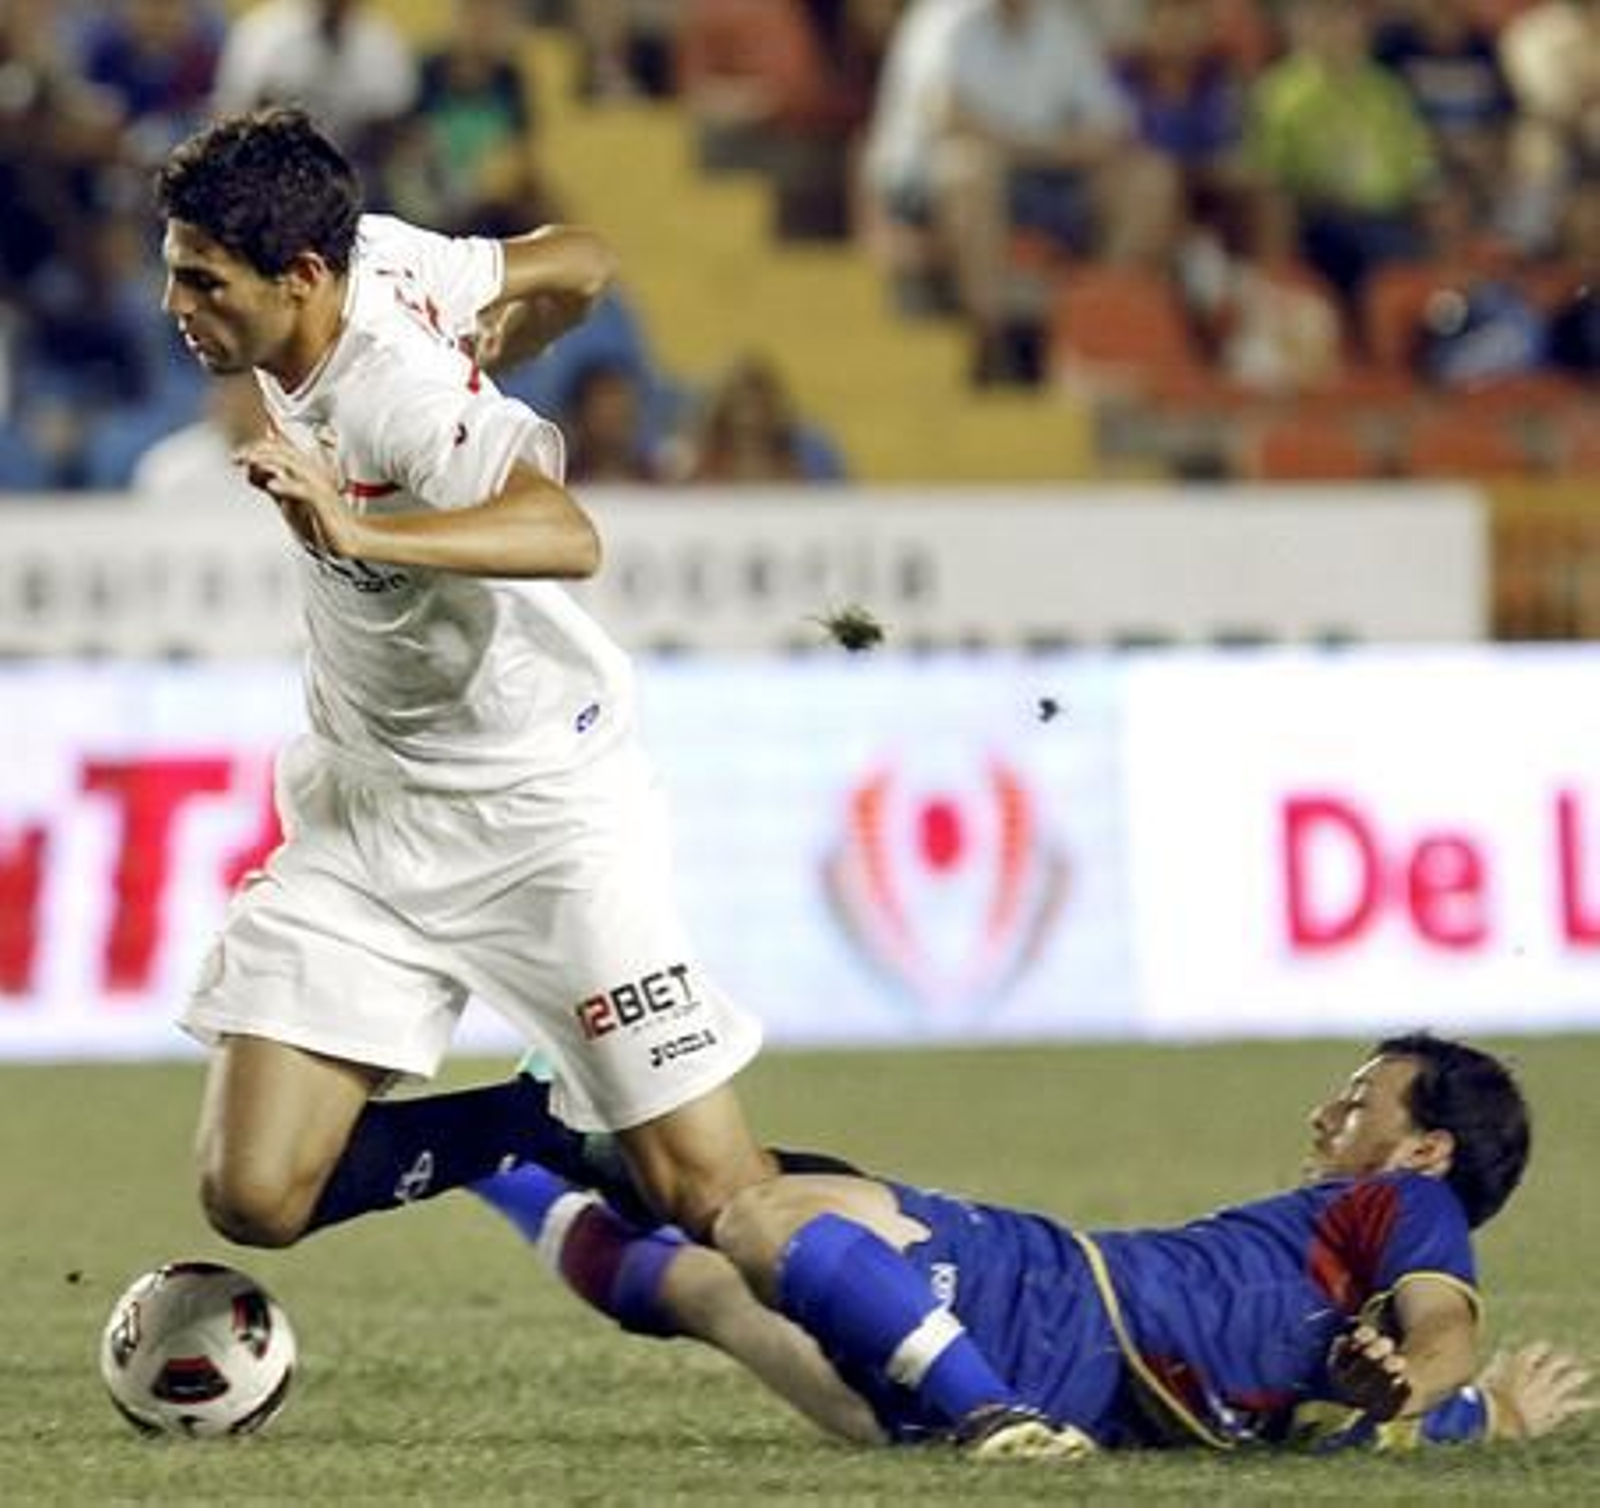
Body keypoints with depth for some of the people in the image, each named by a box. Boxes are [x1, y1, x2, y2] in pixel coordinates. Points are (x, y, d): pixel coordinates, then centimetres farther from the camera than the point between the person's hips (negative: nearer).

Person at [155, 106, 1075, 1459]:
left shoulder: (395, 396, -27)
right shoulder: (368, 254, -5)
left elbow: (568, 537, -46)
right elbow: (574, 265, 9)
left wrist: (357, 534, -56)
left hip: (541, 812, -8)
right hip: (362, 808, 8)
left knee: (711, 1190, -12)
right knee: (256, 1195, -6)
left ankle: (982, 1402, 0)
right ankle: (547, 1133, 14)